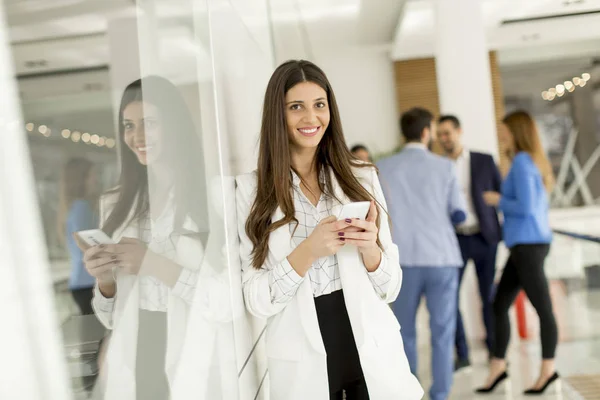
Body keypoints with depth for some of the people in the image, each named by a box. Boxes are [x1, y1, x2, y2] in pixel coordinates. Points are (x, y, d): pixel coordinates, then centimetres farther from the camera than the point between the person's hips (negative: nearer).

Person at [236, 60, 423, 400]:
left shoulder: (362, 178, -1)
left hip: (373, 354, 2)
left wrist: (369, 249, -17)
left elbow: (390, 289, 2)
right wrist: (308, 252, -22)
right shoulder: (252, 190, -5)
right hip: (303, 363, -1)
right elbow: (257, 302, -8)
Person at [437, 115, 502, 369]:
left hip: (484, 238, -1)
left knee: (489, 296, 6)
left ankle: (494, 349, 21)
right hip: (454, 240, 1)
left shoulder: (485, 161, 3)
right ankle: (461, 354, 6)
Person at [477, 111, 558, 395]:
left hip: (527, 244, -9)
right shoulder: (534, 162, 16)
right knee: (499, 305, 10)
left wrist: (498, 201, -6)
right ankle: (497, 367, 17)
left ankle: (548, 369, 12)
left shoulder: (522, 162, -11)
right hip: (528, 243, 9)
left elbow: (526, 208, -20)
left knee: (543, 308, 1)